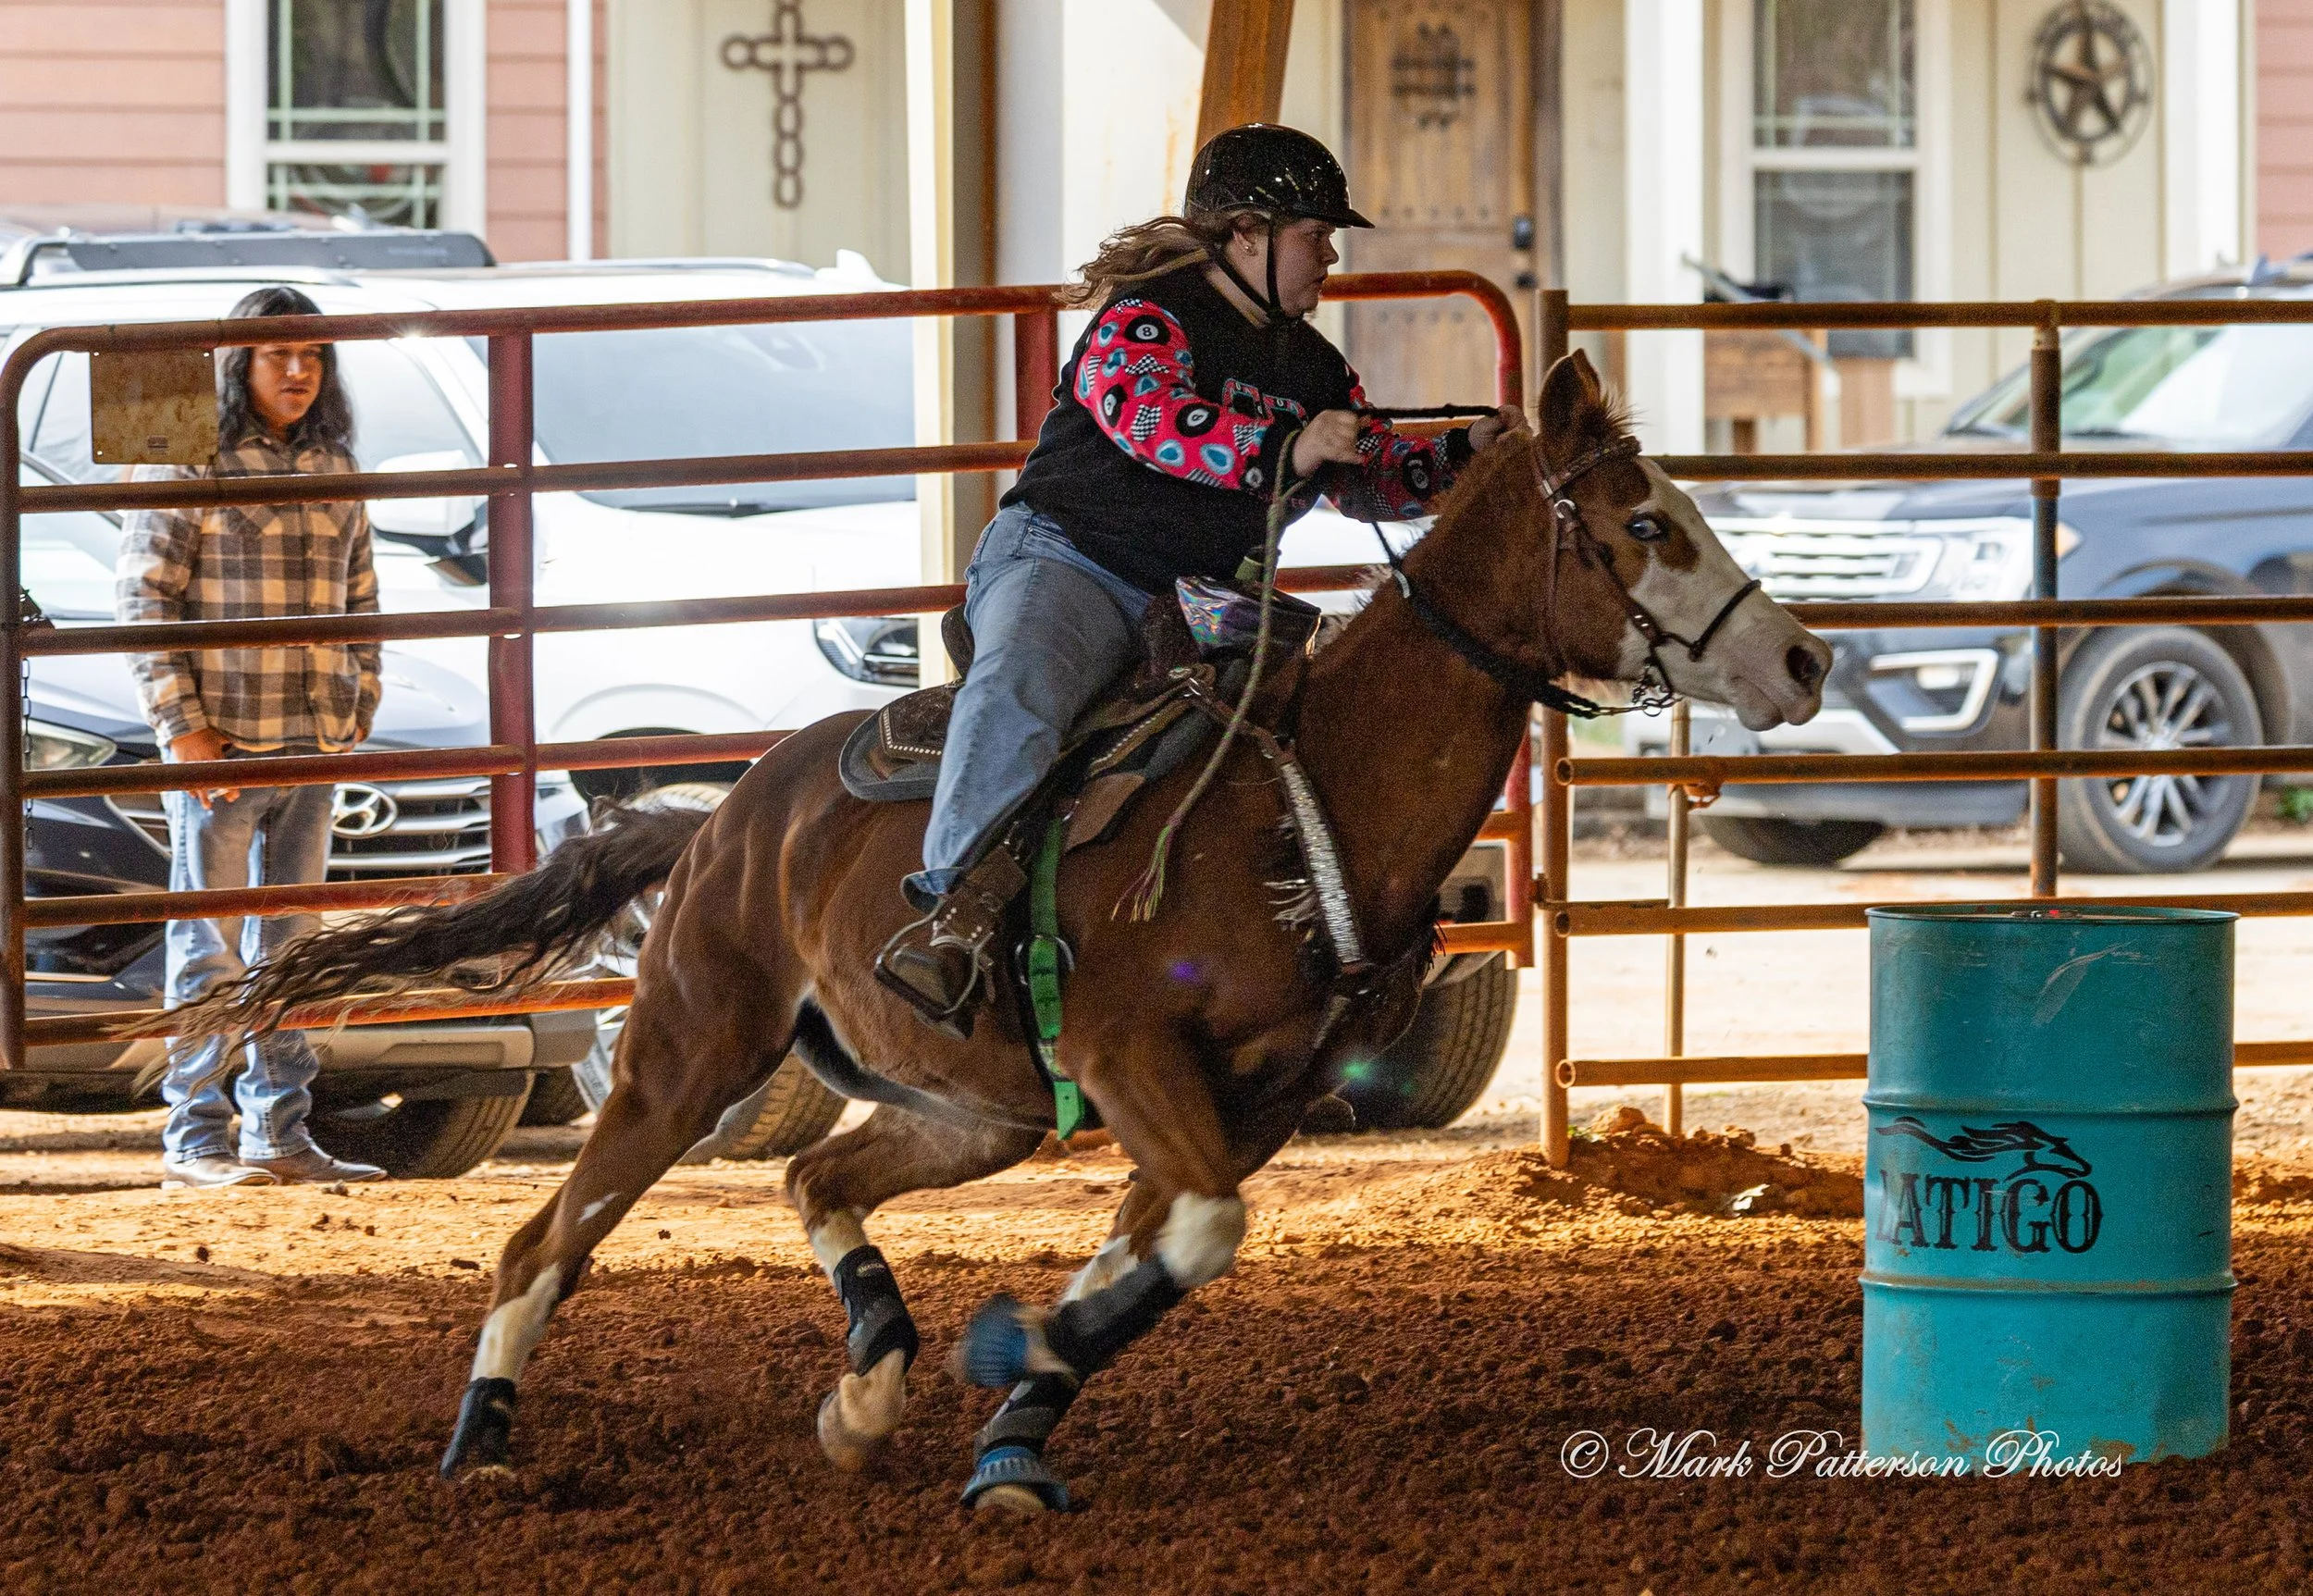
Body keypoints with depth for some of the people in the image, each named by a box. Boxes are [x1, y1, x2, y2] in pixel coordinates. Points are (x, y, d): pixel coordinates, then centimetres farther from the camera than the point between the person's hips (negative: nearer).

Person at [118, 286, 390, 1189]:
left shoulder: (333, 470, 13)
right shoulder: (189, 465, -6)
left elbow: (360, 601, 19)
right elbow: (144, 597, -8)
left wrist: (358, 715, 10)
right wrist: (182, 725, -14)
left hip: (313, 744, 6)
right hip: (219, 743, -6)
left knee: (291, 945, 10)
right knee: (212, 946, -2)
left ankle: (281, 1135, 16)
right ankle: (195, 1140, 1)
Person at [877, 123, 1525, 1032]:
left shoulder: (1315, 369, 18)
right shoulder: (1148, 317, -8)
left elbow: (1373, 479, 28)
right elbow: (1143, 412, -28)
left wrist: (1457, 458, 8)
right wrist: (1284, 452, -38)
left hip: (1202, 603, 8)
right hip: (1065, 562, -8)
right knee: (1017, 689, -36)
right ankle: (961, 904, -48)